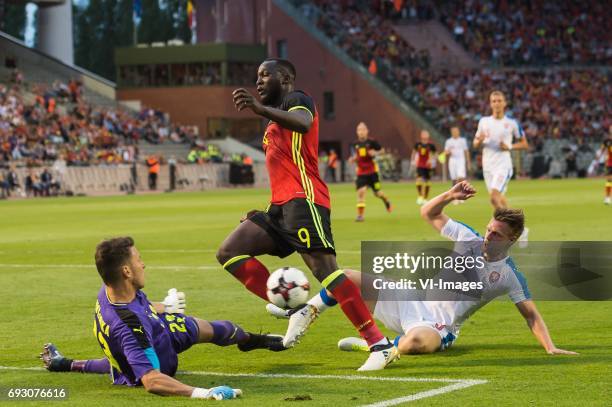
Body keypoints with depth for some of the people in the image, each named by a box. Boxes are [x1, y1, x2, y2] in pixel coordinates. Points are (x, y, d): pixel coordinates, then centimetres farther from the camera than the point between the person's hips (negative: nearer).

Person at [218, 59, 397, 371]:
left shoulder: (297, 99, 0)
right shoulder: (275, 121, 29)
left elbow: (303, 123, -26)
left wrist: (261, 109, -39)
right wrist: (268, 213, 30)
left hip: (304, 200, -10)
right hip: (281, 205, 10)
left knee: (324, 269, -21)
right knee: (228, 252, 0)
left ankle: (380, 345, -22)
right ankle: (297, 310, -6)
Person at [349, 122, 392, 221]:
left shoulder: (371, 142, -8)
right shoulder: (356, 144, 5)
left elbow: (381, 150, 1)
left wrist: (375, 153, -18)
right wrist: (353, 159, -3)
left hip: (372, 171, -2)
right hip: (361, 172, 2)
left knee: (377, 192, 6)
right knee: (361, 191, -13)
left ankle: (386, 201, 41)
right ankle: (360, 214, -11)